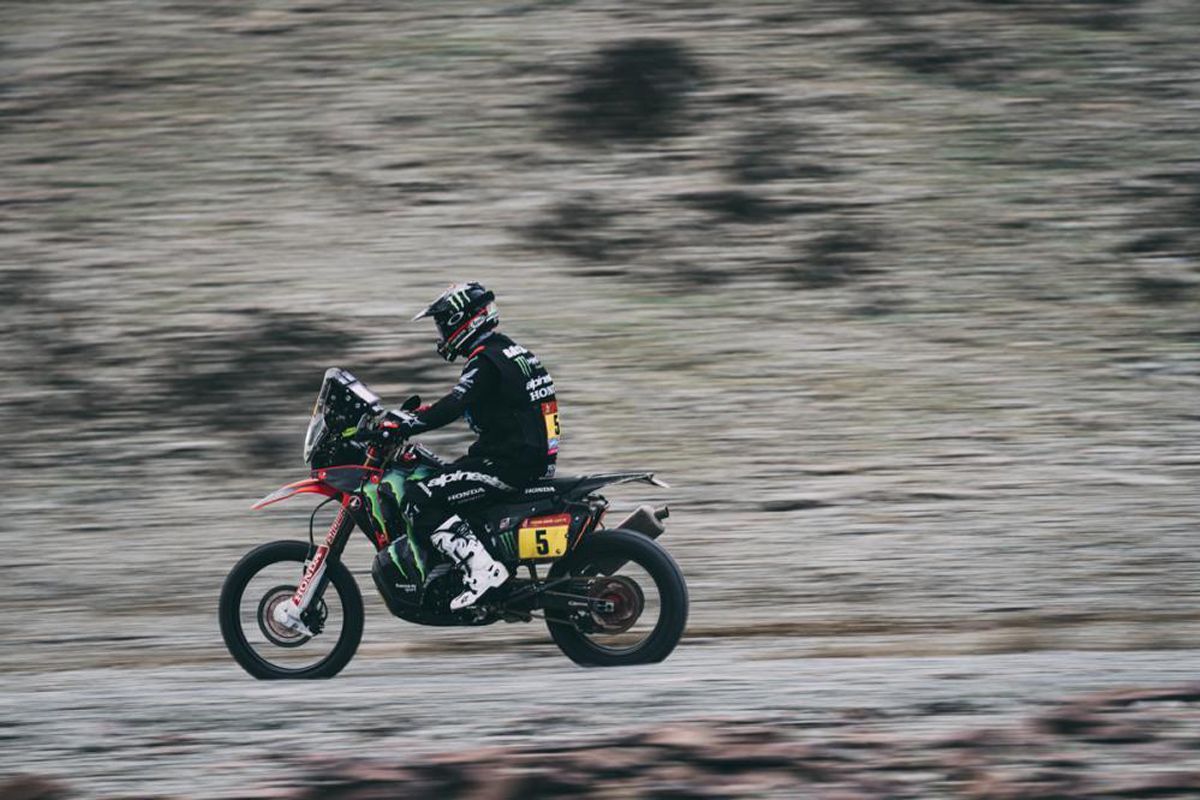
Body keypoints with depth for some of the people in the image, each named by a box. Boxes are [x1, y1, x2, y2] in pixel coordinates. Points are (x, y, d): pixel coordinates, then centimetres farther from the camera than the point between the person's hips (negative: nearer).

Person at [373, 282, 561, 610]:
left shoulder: (486, 362, -13)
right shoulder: (511, 352, 19)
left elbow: (453, 408, -25)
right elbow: (462, 403, 30)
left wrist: (401, 425, -25)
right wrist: (415, 412, 26)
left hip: (508, 462, -10)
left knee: (421, 498, -16)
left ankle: (482, 570, -25)